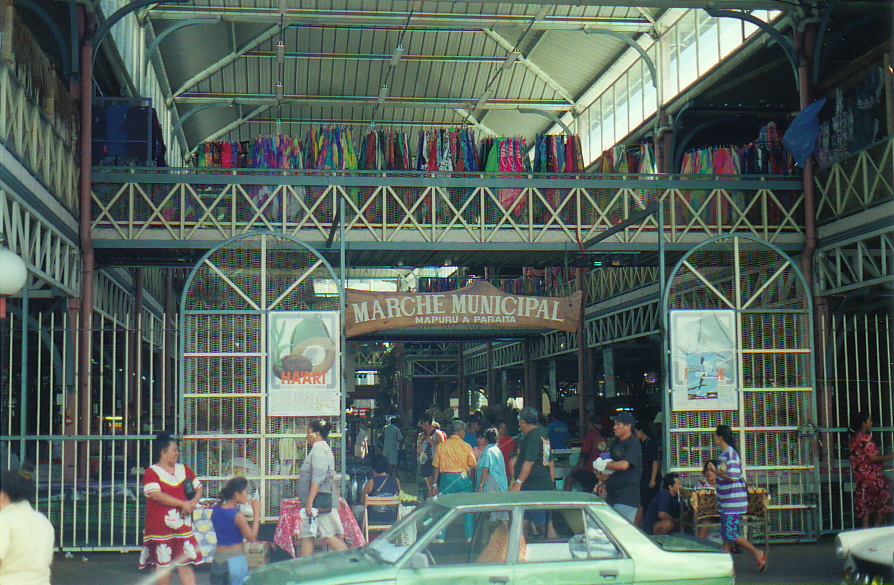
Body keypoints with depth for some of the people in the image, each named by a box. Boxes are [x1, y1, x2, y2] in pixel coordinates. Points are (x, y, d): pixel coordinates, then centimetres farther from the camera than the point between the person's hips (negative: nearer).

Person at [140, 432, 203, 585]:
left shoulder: (184, 470, 14)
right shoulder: (152, 472, -5)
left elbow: (198, 488, 16)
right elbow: (156, 495, -18)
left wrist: (193, 502, -7)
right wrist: (183, 504, -16)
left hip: (182, 525, 5)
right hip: (161, 526, -5)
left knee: (185, 562, 2)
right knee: (163, 563, 2)